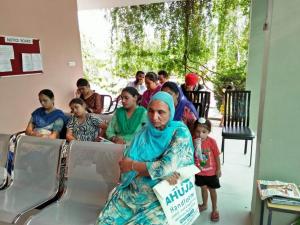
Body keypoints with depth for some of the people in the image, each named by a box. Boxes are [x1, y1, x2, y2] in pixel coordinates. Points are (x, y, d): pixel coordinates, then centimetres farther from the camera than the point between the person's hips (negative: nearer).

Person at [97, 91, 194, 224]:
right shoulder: (144, 131, 2)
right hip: (132, 192, 4)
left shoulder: (180, 132, -11)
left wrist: (133, 165, -10)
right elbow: (126, 162, -6)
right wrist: (159, 172, -22)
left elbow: (166, 167, -23)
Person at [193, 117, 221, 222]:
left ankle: (215, 209, 38)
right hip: (199, 172, 2)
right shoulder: (193, 141, -15)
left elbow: (217, 156, -10)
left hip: (211, 172, -2)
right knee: (203, 188, 24)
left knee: (212, 190, 17)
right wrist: (196, 145, -24)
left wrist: (218, 169, -4)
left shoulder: (212, 141, -21)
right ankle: (204, 205, 49)